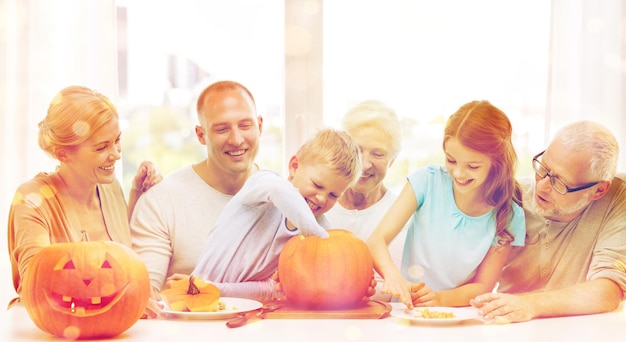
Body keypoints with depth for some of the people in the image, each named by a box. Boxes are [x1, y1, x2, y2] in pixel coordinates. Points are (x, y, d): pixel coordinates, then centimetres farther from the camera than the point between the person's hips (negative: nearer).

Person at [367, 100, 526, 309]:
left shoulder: (509, 216, -7)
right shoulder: (428, 181, -7)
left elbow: (483, 286, -3)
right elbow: (377, 240, -12)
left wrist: (439, 298, -22)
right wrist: (392, 274, -33)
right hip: (406, 311, -1)